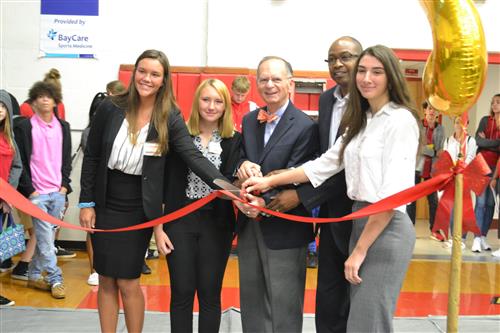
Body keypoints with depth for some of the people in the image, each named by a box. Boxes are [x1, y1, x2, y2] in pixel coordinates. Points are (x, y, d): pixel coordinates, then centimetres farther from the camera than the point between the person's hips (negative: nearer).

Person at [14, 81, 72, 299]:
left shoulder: (63, 127, 11)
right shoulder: (25, 127, -2)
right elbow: (21, 162, -4)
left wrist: (65, 185, 3)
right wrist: (29, 190, -9)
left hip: (58, 191, 4)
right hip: (37, 192, -4)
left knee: (46, 237, 10)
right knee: (45, 238, -4)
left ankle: (34, 275, 22)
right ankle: (55, 279, 3)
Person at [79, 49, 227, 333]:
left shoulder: (170, 118, -9)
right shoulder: (110, 108, -5)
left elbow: (194, 157, -20)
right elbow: (92, 157, 1)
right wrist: (86, 202, -1)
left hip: (139, 209, -2)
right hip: (104, 205, 2)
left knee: (128, 282, 2)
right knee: (106, 280, 10)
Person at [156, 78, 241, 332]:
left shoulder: (234, 141, 3)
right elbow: (164, 182, 2)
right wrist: (158, 225, -2)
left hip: (216, 223, 0)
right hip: (180, 221, 0)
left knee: (210, 294, 10)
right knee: (181, 293, 7)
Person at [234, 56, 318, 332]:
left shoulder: (305, 127, -12)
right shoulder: (249, 120, 9)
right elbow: (239, 159, 8)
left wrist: (265, 202, -29)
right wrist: (243, 166, -15)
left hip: (283, 229, -6)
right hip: (249, 224, 7)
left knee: (283, 308, 6)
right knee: (251, 300, 20)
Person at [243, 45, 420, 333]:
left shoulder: (401, 121, -13)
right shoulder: (361, 122, 14)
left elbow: (393, 193, -17)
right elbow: (325, 164, 12)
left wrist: (359, 250, -14)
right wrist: (270, 181, 6)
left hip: (387, 229, -8)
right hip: (361, 221, 8)